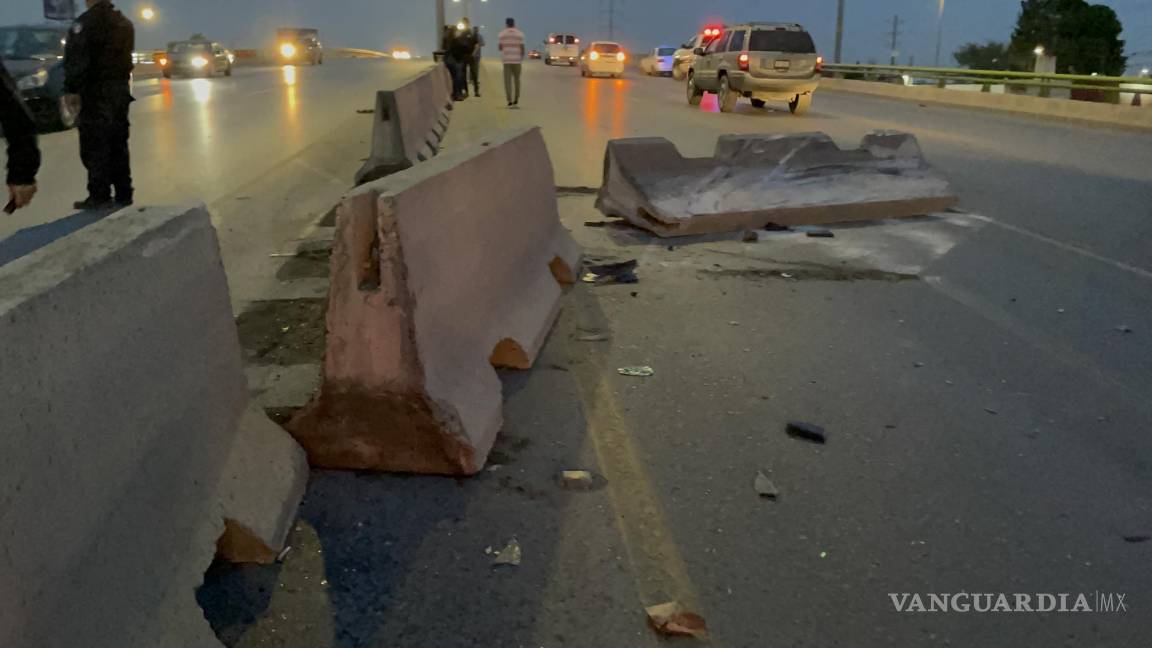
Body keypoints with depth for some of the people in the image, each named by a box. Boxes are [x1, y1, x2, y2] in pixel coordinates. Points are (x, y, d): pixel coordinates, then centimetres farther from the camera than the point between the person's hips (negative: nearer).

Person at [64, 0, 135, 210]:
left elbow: (76, 58, -17)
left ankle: (100, 197, -6)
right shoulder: (124, 23, 14)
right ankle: (123, 195, 12)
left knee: (94, 146, -4)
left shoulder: (87, 22, -11)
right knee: (118, 146, 11)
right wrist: (122, 83, 17)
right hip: (120, 90, 8)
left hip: (97, 92, -8)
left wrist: (72, 89, -13)